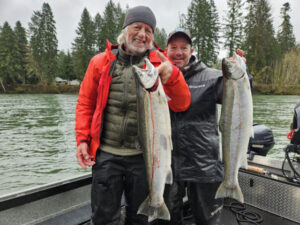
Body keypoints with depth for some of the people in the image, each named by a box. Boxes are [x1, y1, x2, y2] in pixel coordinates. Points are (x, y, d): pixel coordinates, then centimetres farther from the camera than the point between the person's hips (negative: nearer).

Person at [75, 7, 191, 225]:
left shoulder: (159, 65, 1)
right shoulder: (101, 62, 3)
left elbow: (181, 105, -8)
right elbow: (85, 103, 6)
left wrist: (172, 75, -25)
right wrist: (82, 139, -3)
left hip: (144, 156, 1)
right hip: (106, 154, 0)